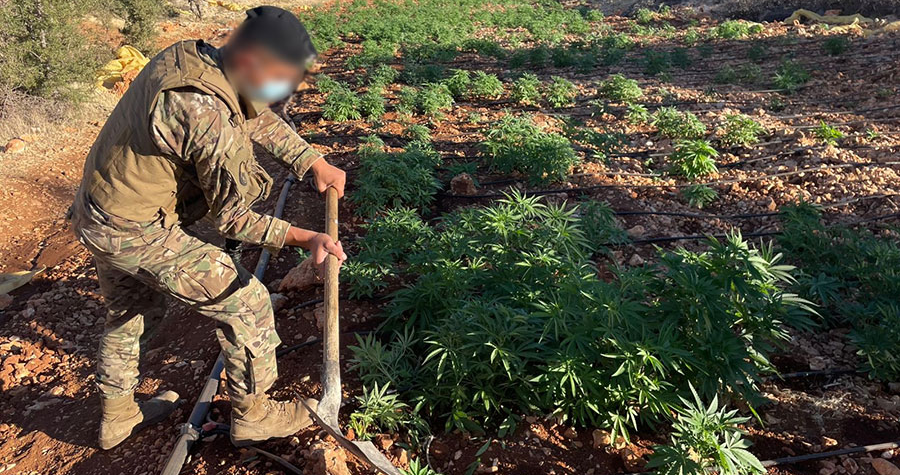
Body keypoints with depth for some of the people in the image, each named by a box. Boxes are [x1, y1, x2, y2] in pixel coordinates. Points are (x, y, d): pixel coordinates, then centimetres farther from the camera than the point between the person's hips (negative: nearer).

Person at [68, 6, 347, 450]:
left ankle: (116, 415, 48)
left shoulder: (186, 57, -2)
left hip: (93, 214, 10)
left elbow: (259, 119, 11)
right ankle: (252, 415, 18)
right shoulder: (214, 120, -30)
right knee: (244, 302, 1)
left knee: (129, 312, 28)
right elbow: (230, 217, -19)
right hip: (138, 231, -9)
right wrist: (303, 238, -19)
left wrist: (314, 162, 10)